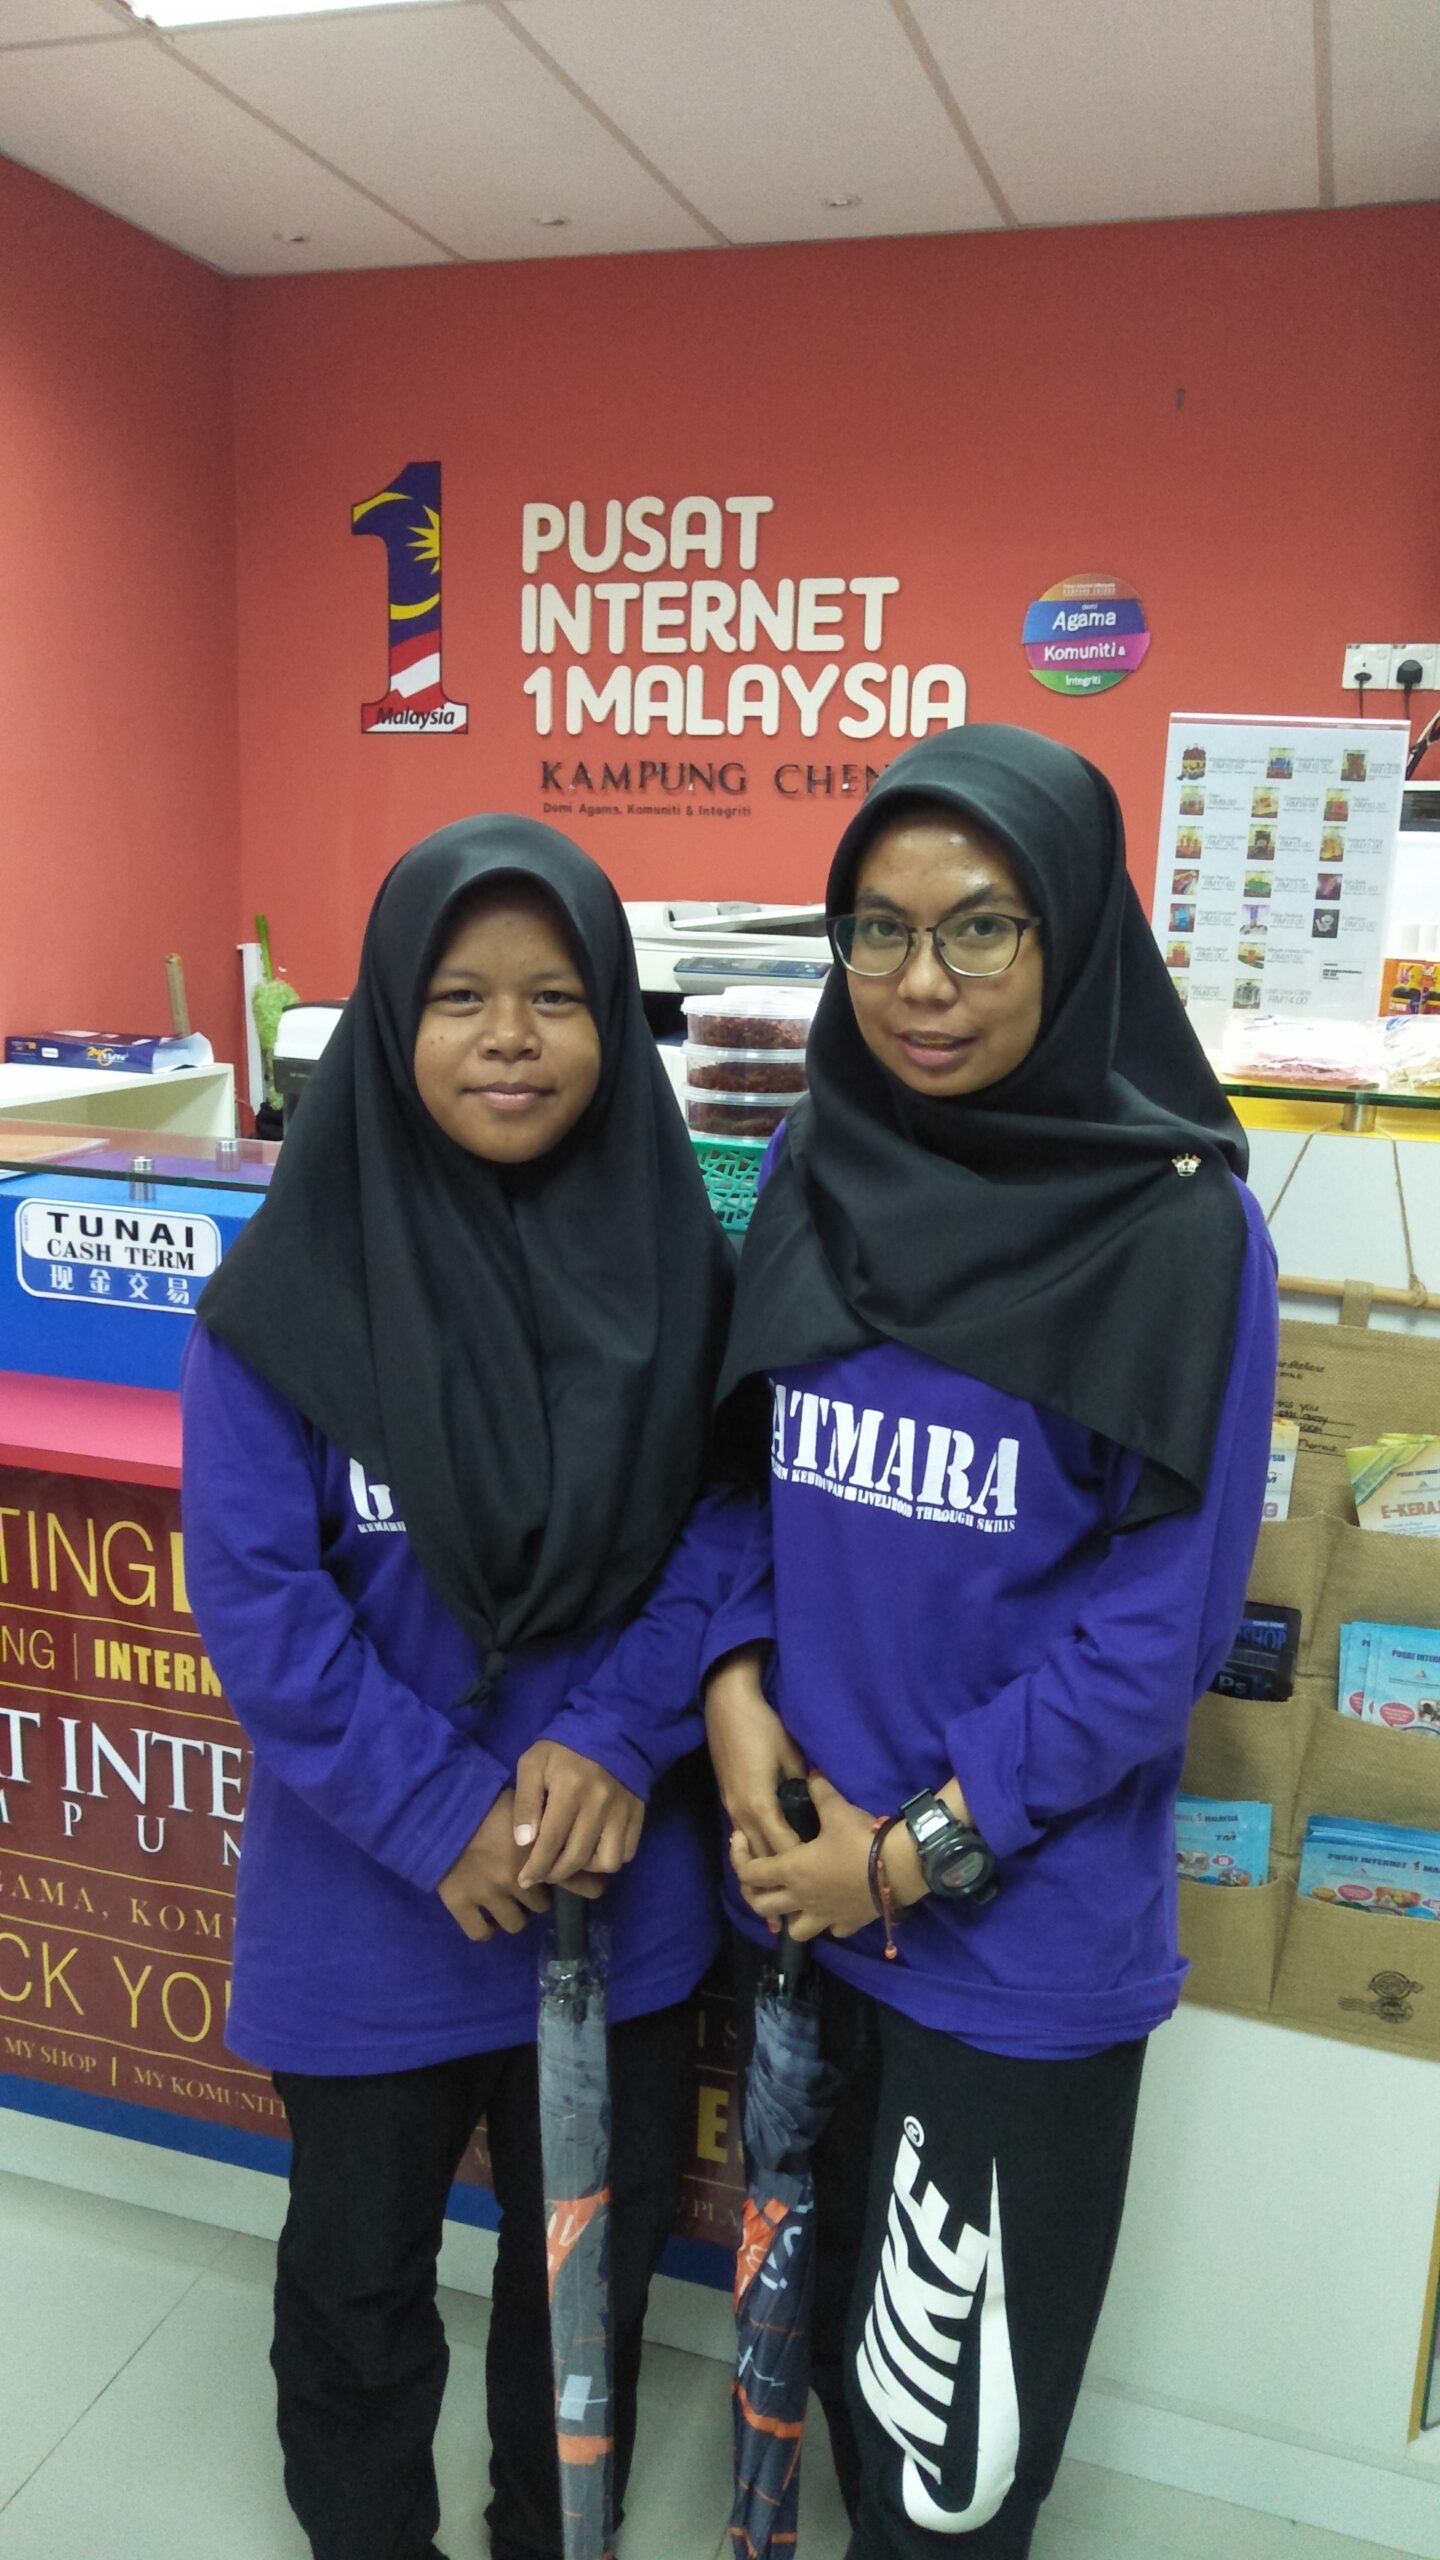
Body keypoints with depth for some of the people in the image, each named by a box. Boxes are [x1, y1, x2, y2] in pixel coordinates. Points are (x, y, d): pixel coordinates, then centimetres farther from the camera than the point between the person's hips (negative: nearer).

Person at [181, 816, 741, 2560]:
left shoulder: (674, 1258, -8)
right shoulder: (294, 1287, -16)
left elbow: (719, 1528, -6)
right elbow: (254, 1592, -16)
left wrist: (615, 1737, -20)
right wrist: (442, 1814, -20)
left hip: (620, 1879, 2)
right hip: (371, 1896, -2)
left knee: (595, 2255, 24)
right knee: (359, 2272, 23)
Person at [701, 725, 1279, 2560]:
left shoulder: (1178, 1224, -15)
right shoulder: (819, 1167, -1)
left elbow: (1168, 1610, -13)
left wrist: (924, 1847, -13)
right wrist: (737, 1679, -9)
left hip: (1025, 1914, -4)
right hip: (799, 1861, 4)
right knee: (840, 2319, 24)